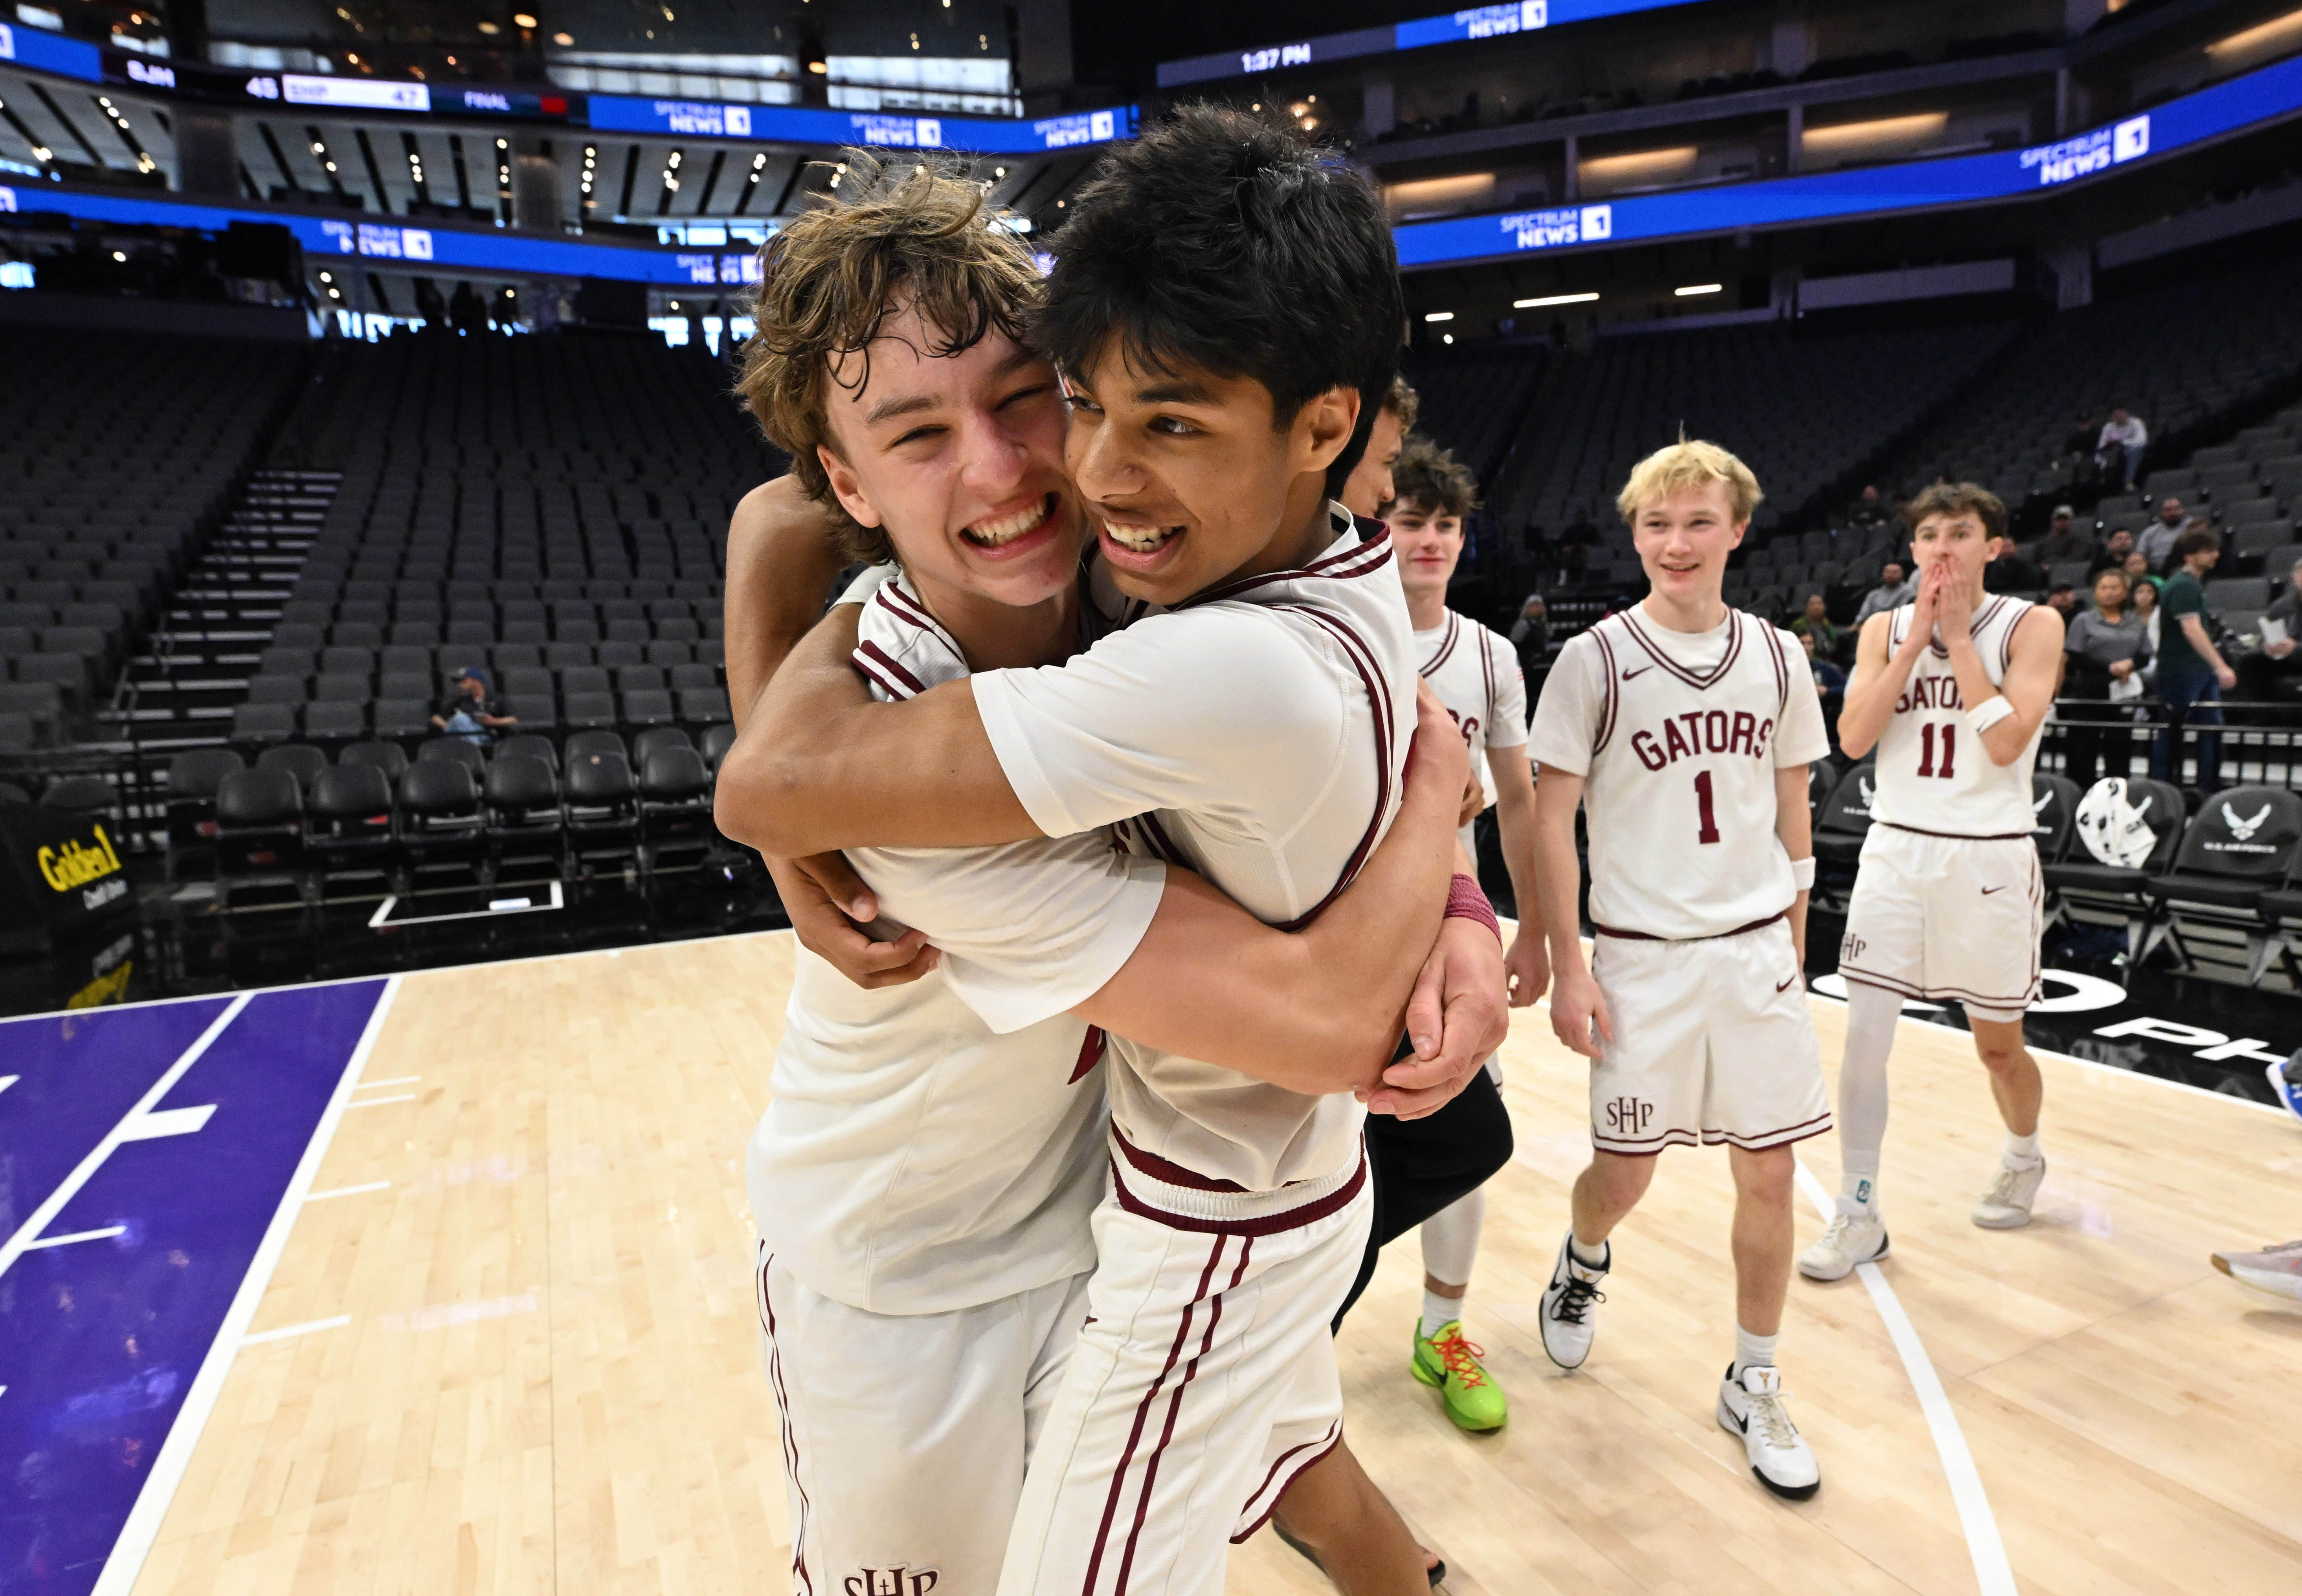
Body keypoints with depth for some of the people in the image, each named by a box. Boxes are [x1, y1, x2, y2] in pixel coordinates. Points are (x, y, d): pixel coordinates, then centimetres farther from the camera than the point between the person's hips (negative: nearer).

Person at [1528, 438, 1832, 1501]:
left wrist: (1794, 941, 13)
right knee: (1624, 1174, 6)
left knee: (1768, 1174, 7)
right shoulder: (1595, 661, -7)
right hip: (1639, 955, -3)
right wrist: (1568, 965, -11)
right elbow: (1552, 818, -6)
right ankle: (1582, 1263, 41)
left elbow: (1791, 810, 13)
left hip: (1756, 952, 3)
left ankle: (1754, 1386, 27)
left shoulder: (1775, 656, 5)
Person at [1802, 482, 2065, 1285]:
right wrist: (1917, 637, -12)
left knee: (1998, 1044, 14)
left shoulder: (2031, 626, -5)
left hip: (1989, 859, -2)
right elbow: (1853, 739, -9)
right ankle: (1859, 1217, 7)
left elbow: (2007, 743, -19)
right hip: (1897, 850, 2)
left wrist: (1957, 635, -15)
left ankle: (2023, 1159, 45)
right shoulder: (1885, 630, 4)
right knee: (1864, 1035, -5)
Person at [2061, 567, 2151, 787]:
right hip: (2089, 695, -3)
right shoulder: (2084, 620, 1)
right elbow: (2075, 657, -8)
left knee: (2119, 747, 6)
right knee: (2083, 750, -1)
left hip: (2123, 696, 3)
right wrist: (2110, 668, -16)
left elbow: (2145, 656, 9)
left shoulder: (2136, 623, 12)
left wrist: (2130, 664, -14)